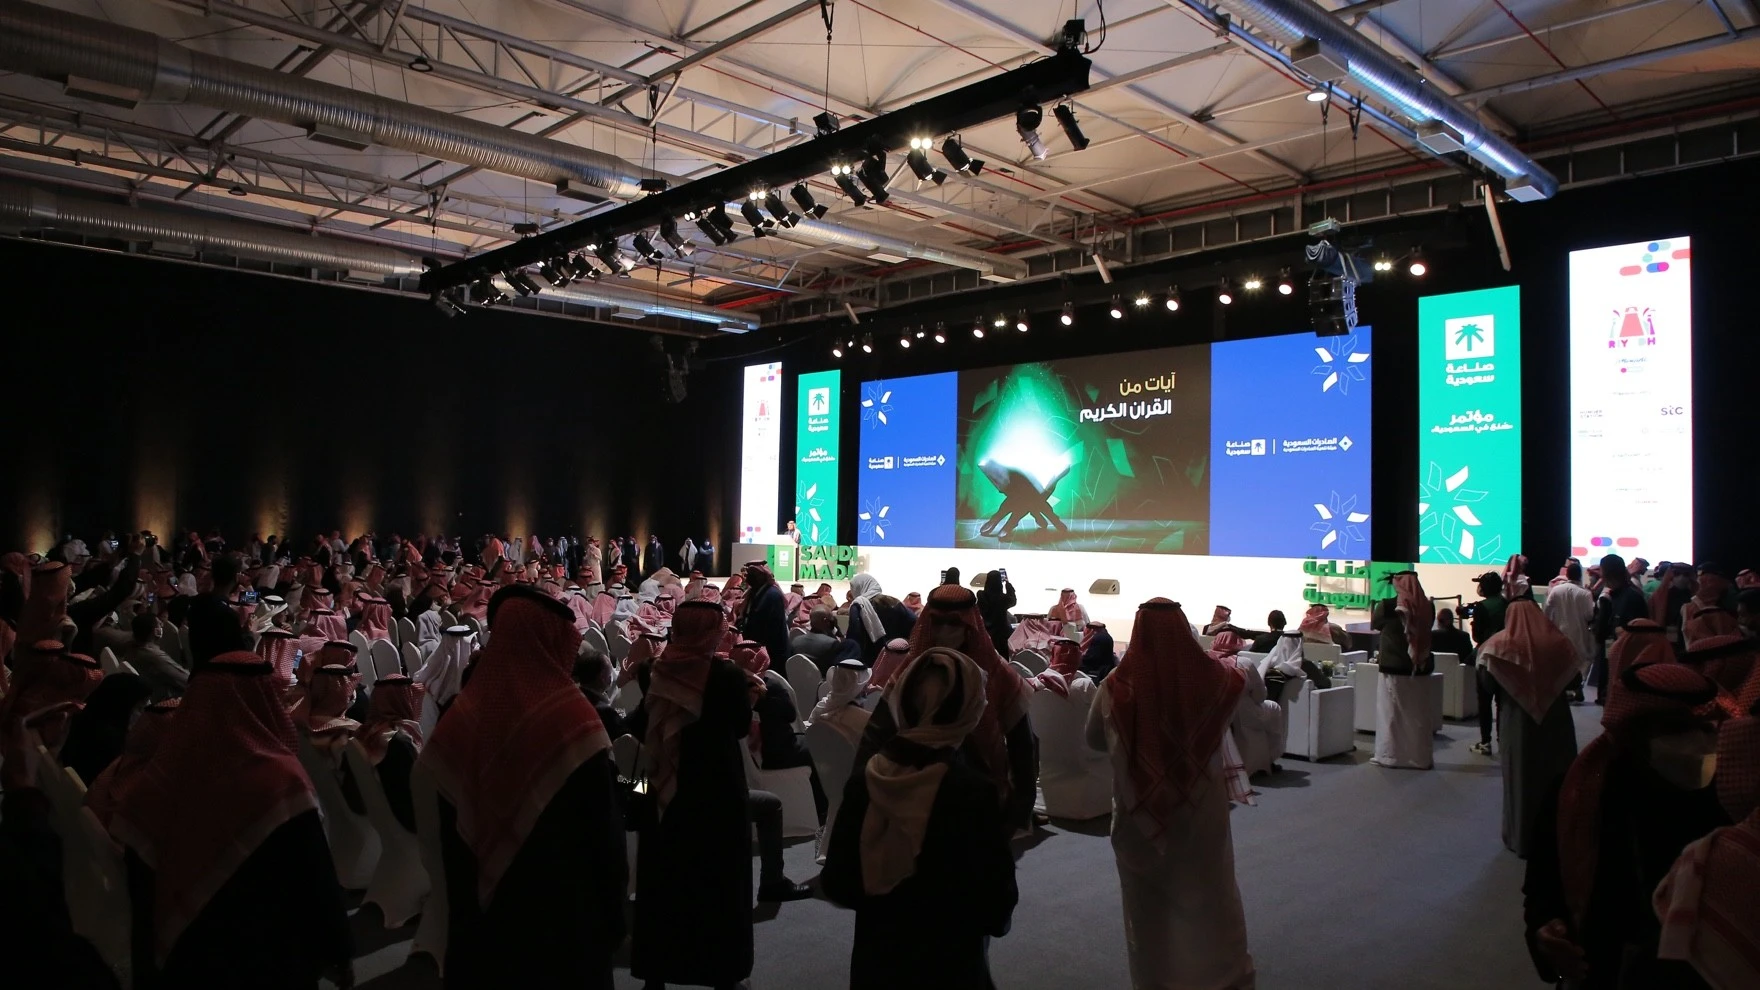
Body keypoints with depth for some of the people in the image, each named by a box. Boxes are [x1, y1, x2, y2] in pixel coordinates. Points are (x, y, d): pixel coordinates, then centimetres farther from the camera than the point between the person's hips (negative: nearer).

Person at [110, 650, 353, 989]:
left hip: (182, 954, 4)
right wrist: (338, 953, -5)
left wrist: (153, 953, 19)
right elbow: (315, 880, -16)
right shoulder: (278, 779, -21)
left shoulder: (158, 777, -7)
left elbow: (141, 880, 5)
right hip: (268, 958, -4)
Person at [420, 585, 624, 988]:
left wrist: (464, 896, 16)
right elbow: (604, 822, -14)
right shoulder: (571, 716, -18)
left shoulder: (464, 713, -4)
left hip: (482, 902, 5)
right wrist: (614, 903, -3)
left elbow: (451, 825, 5)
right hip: (564, 902, -4)